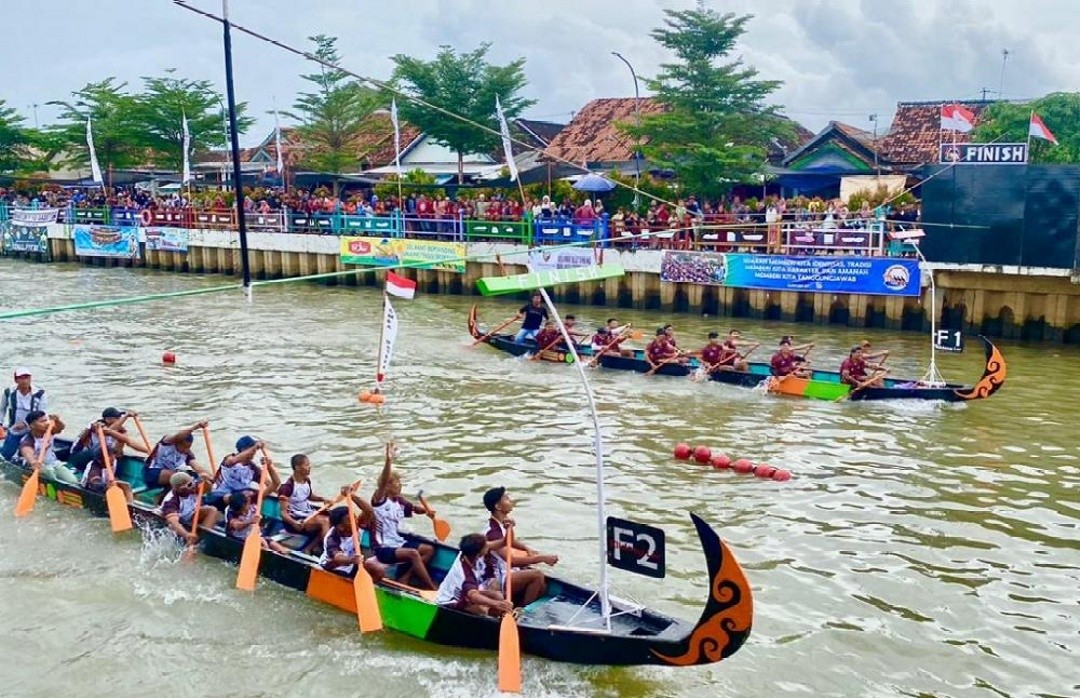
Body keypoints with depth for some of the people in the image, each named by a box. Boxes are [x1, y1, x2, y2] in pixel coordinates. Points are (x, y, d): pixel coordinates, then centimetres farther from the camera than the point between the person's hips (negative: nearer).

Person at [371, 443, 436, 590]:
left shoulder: (399, 501, 9)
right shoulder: (379, 500, -12)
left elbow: (416, 508, 18)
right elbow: (383, 482, -29)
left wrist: (426, 510, -6)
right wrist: (389, 460, -43)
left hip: (398, 543, 8)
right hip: (383, 549, -8)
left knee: (429, 549, 2)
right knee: (413, 554, -28)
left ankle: (405, 578, -4)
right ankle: (432, 588, -23)